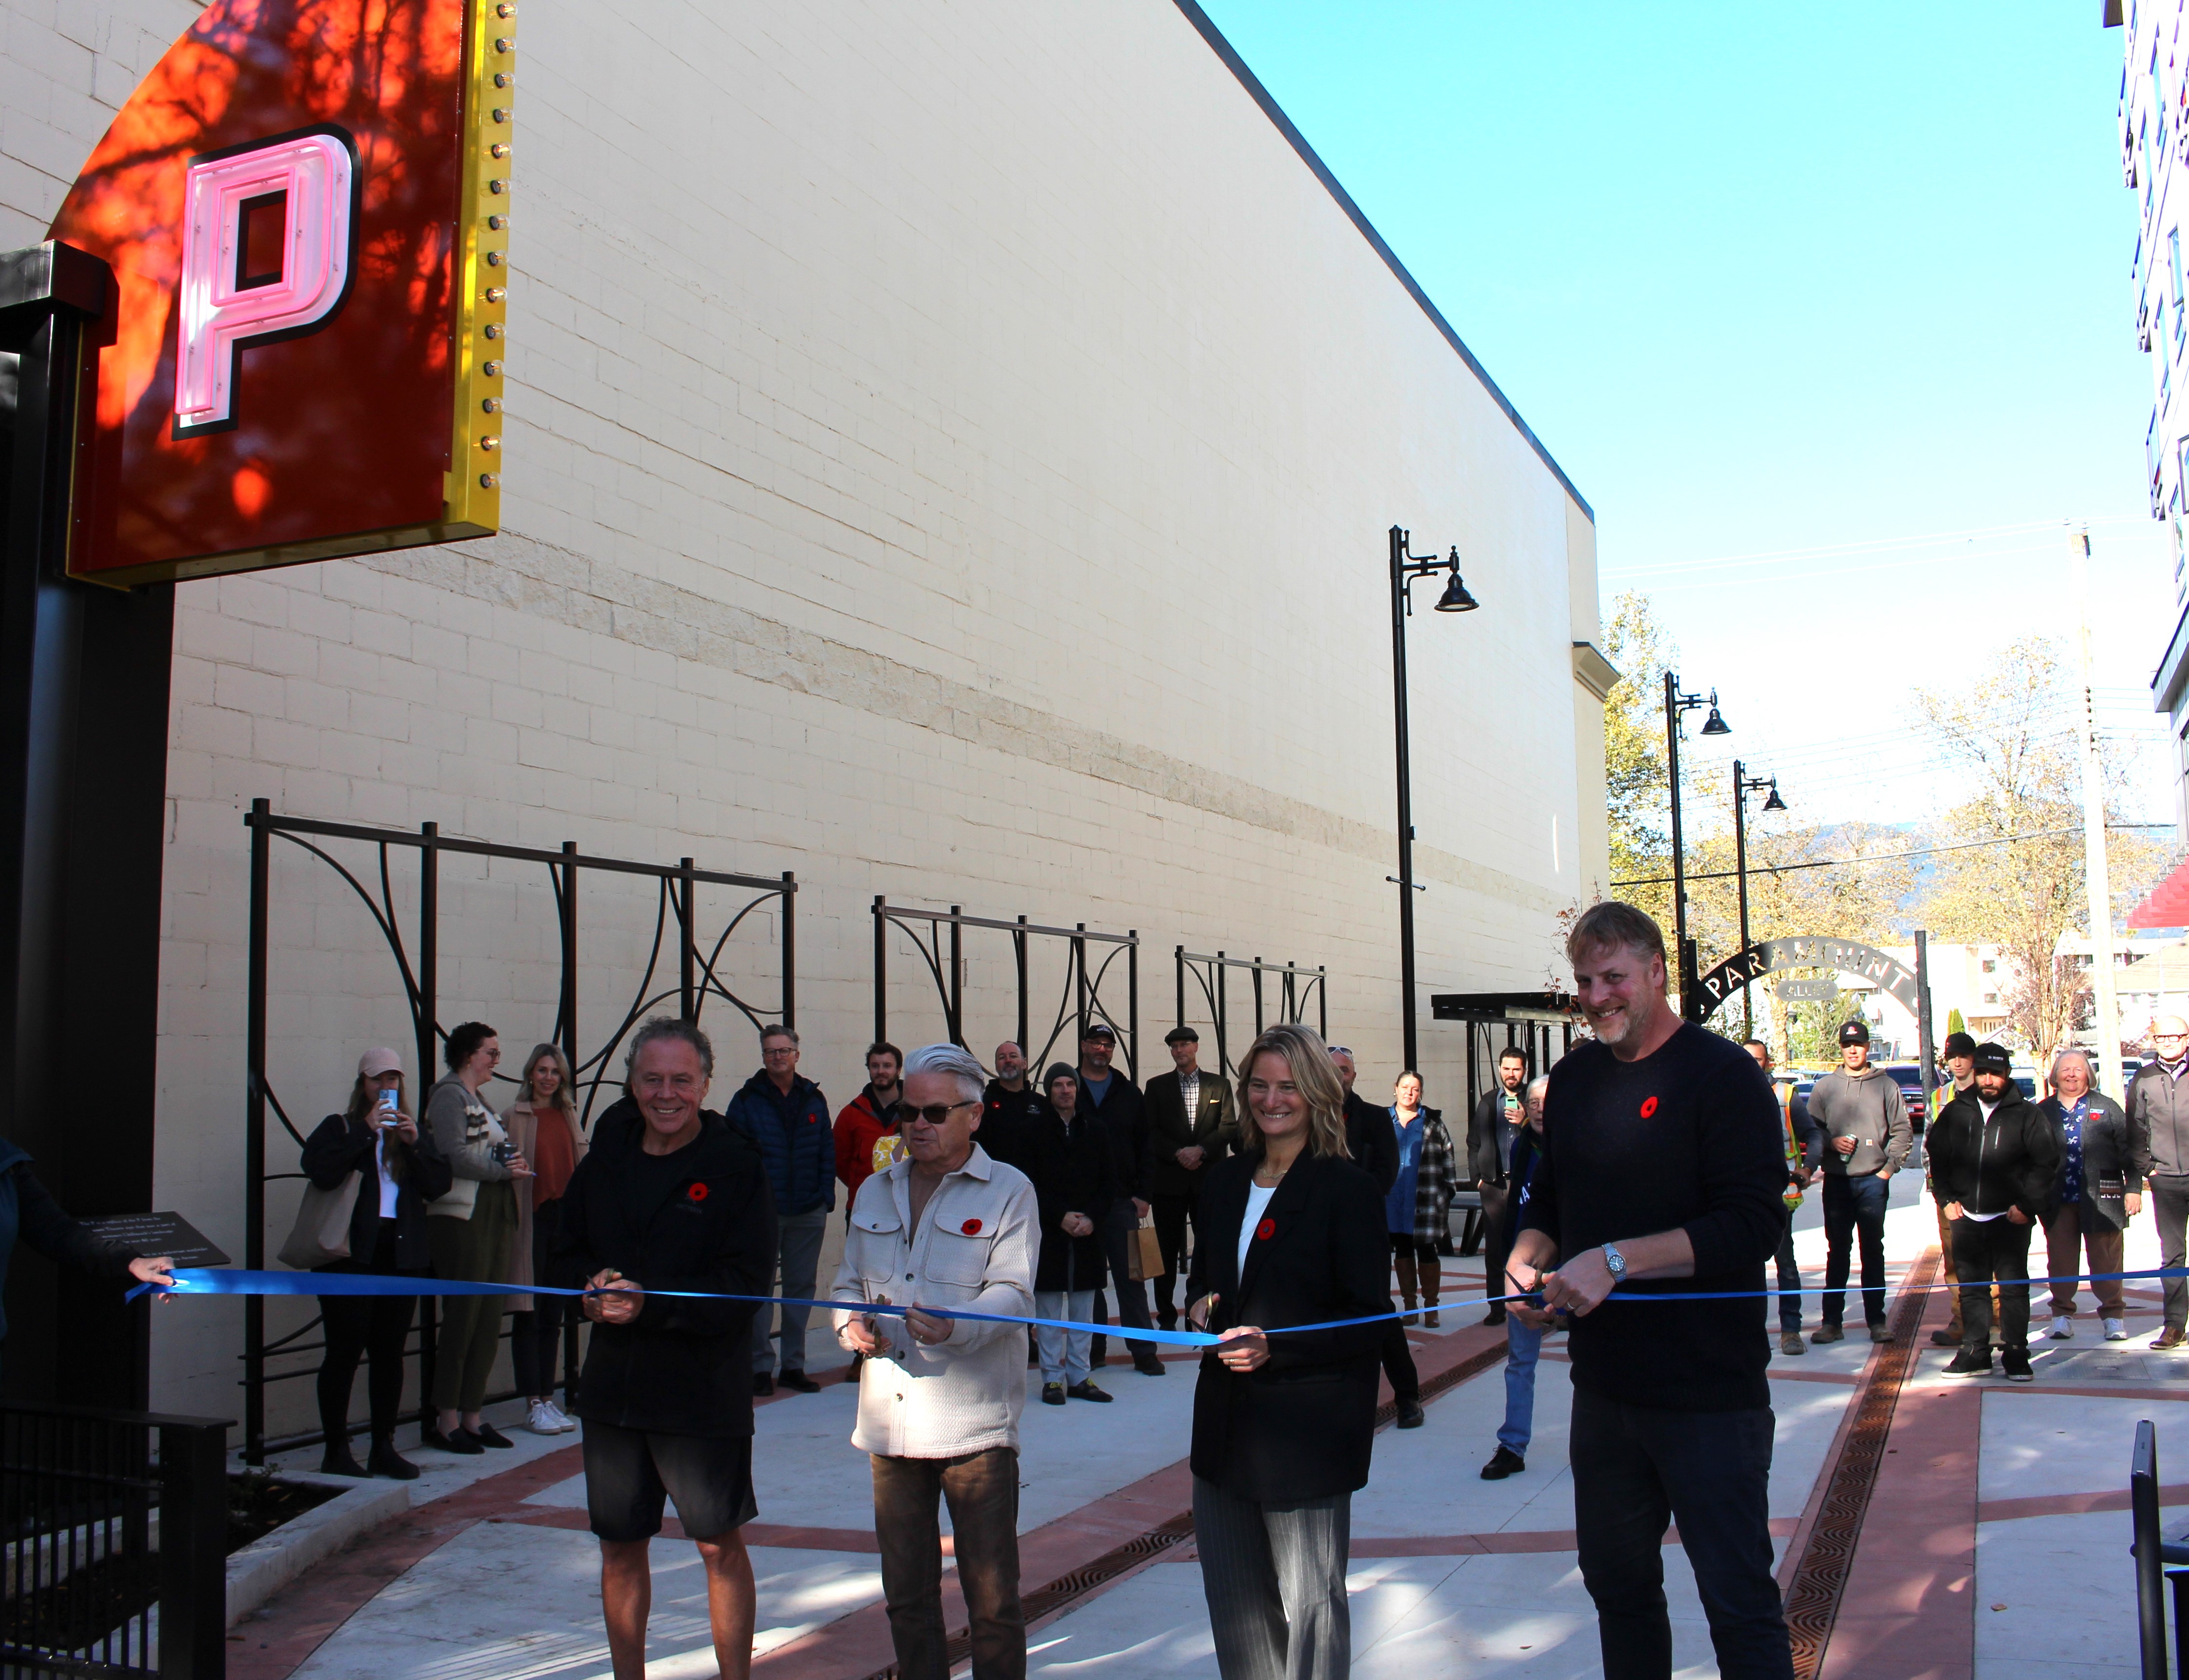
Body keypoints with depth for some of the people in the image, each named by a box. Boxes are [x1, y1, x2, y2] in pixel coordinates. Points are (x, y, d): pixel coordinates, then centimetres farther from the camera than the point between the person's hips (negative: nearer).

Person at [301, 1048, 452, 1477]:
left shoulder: (412, 1130, 15)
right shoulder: (339, 1127, 3)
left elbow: (440, 1184, 5)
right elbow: (320, 1172, -16)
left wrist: (414, 1144, -8)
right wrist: (365, 1131, -16)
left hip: (403, 1254, 4)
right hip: (352, 1256, -4)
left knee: (390, 1352, 8)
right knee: (345, 1351, -2)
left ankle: (384, 1447, 15)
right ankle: (337, 1450, 5)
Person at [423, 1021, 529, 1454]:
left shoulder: (478, 1100, 22)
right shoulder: (449, 1094, -5)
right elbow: (454, 1154, -17)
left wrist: (512, 1166, 2)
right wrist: (502, 1170, -12)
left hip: (493, 1216, 9)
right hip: (460, 1218, -9)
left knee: (489, 1319, 7)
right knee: (463, 1316, -6)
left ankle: (471, 1416, 14)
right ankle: (446, 1420, 2)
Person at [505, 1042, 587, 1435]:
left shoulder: (568, 1115, 13)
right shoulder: (514, 1116, -4)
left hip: (565, 1217, 5)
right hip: (532, 1221, -5)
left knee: (554, 1314, 11)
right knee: (529, 1314, 0)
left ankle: (548, 1398, 18)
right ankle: (533, 1405, 5)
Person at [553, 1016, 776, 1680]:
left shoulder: (736, 1167, -9)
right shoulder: (603, 1166, 8)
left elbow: (745, 1283, -15)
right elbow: (565, 1254, 14)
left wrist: (652, 1303, -25)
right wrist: (593, 1284, -9)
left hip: (705, 1388, -5)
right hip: (612, 1387, 5)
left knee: (719, 1545, 7)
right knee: (619, 1549, 15)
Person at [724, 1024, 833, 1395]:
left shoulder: (814, 1099, 8)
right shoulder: (747, 1100, -2)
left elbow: (827, 1151, 10)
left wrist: (826, 1197, 1)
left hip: (808, 1213, 3)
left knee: (801, 1288, 9)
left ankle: (794, 1365, 18)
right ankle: (761, 1366, 9)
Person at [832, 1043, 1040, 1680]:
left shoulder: (1008, 1191, -2)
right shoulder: (875, 1192, 15)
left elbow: (1012, 1292, -12)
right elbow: (849, 1281, 20)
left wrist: (956, 1327, -31)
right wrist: (851, 1322, -3)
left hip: (974, 1424, -5)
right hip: (890, 1419, 5)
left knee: (992, 1599, -1)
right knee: (907, 1595, 14)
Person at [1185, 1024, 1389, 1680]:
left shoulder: (1346, 1189, -10)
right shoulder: (1226, 1182, 9)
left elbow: (1368, 1321, -12)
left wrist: (1273, 1347, -22)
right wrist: (1201, 1305, -1)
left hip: (1309, 1424, -6)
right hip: (1226, 1422, 6)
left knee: (1310, 1602, 6)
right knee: (1234, 1600, 15)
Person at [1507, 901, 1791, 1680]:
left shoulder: (1721, 1073, -11)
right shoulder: (1573, 1076, 10)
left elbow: (1753, 1226, -20)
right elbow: (1548, 1198, 19)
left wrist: (1616, 1259, -25)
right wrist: (1528, 1256, -2)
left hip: (1708, 1391, -6)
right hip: (1603, 1384, 7)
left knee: (1739, 1601, 1)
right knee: (1616, 1585, 17)